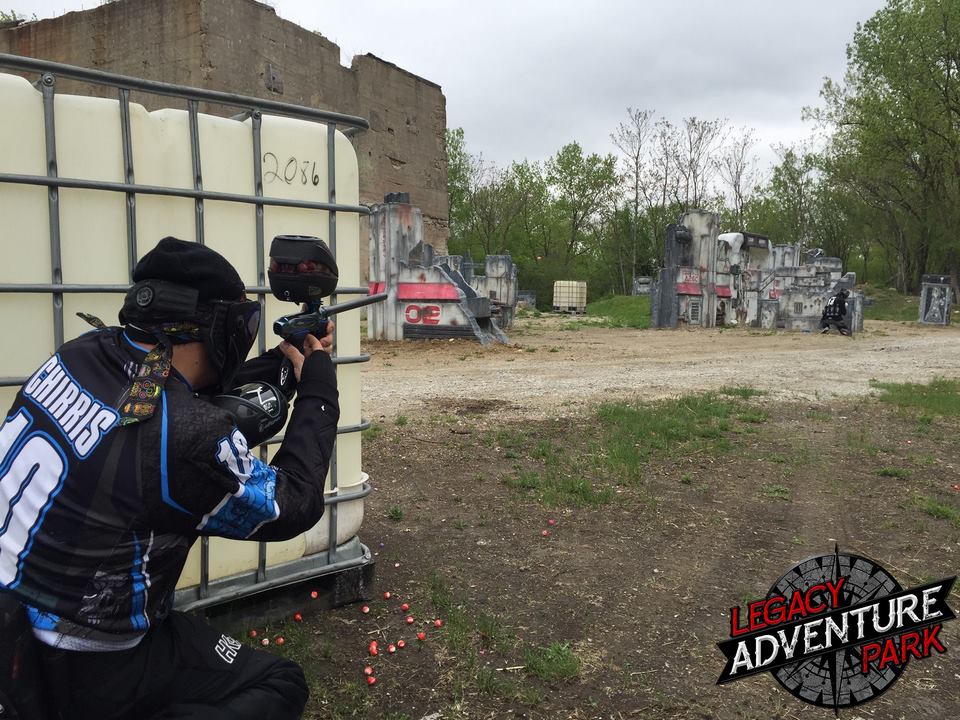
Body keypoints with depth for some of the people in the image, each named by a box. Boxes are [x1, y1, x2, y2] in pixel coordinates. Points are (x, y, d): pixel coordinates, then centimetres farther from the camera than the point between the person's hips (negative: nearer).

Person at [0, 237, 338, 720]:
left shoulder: (84, 351, -9)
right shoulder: (188, 436, -29)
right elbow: (294, 508, -11)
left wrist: (282, 360, 10)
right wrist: (317, 382, -5)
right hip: (81, 676, -8)